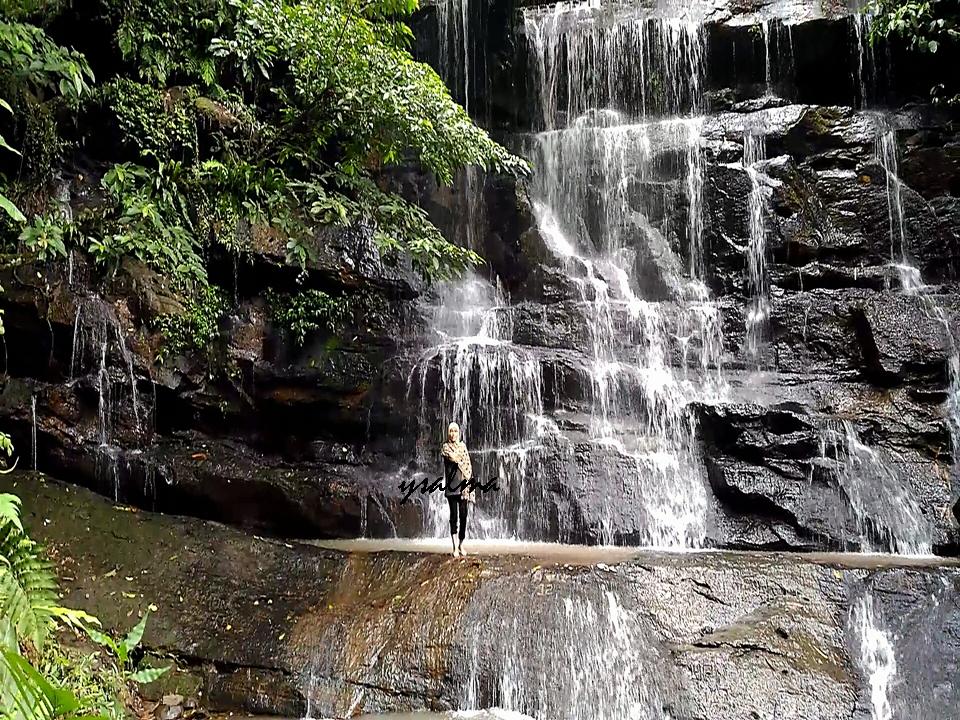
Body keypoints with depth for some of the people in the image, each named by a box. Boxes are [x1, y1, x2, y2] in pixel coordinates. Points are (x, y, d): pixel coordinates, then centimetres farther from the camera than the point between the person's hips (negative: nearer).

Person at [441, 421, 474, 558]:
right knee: (454, 516, -5)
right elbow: (453, 457, -15)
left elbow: (468, 465, 11)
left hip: (463, 485, 3)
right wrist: (462, 458, 2)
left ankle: (461, 545, 12)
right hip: (451, 486, -3)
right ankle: (455, 547, -5)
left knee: (463, 515, 2)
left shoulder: (463, 446, 15)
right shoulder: (445, 447, 4)